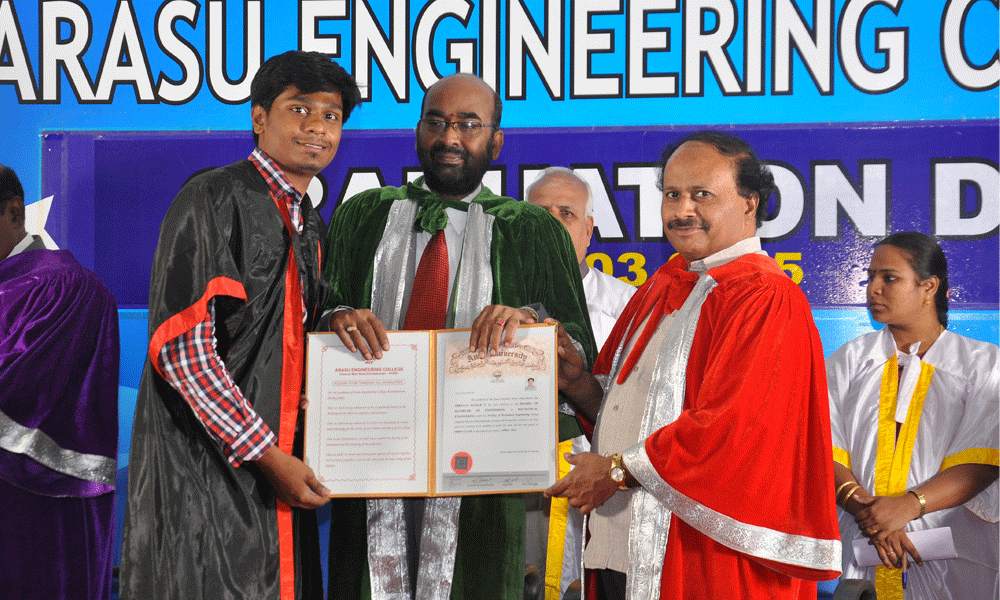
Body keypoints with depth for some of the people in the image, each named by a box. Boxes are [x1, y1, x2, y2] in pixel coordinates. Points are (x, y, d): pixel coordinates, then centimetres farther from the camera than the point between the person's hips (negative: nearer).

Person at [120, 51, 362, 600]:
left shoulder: (310, 225, 16)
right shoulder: (213, 200, -10)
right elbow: (182, 348, -17)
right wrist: (266, 453, -17)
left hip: (277, 466, 8)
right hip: (204, 467, -8)